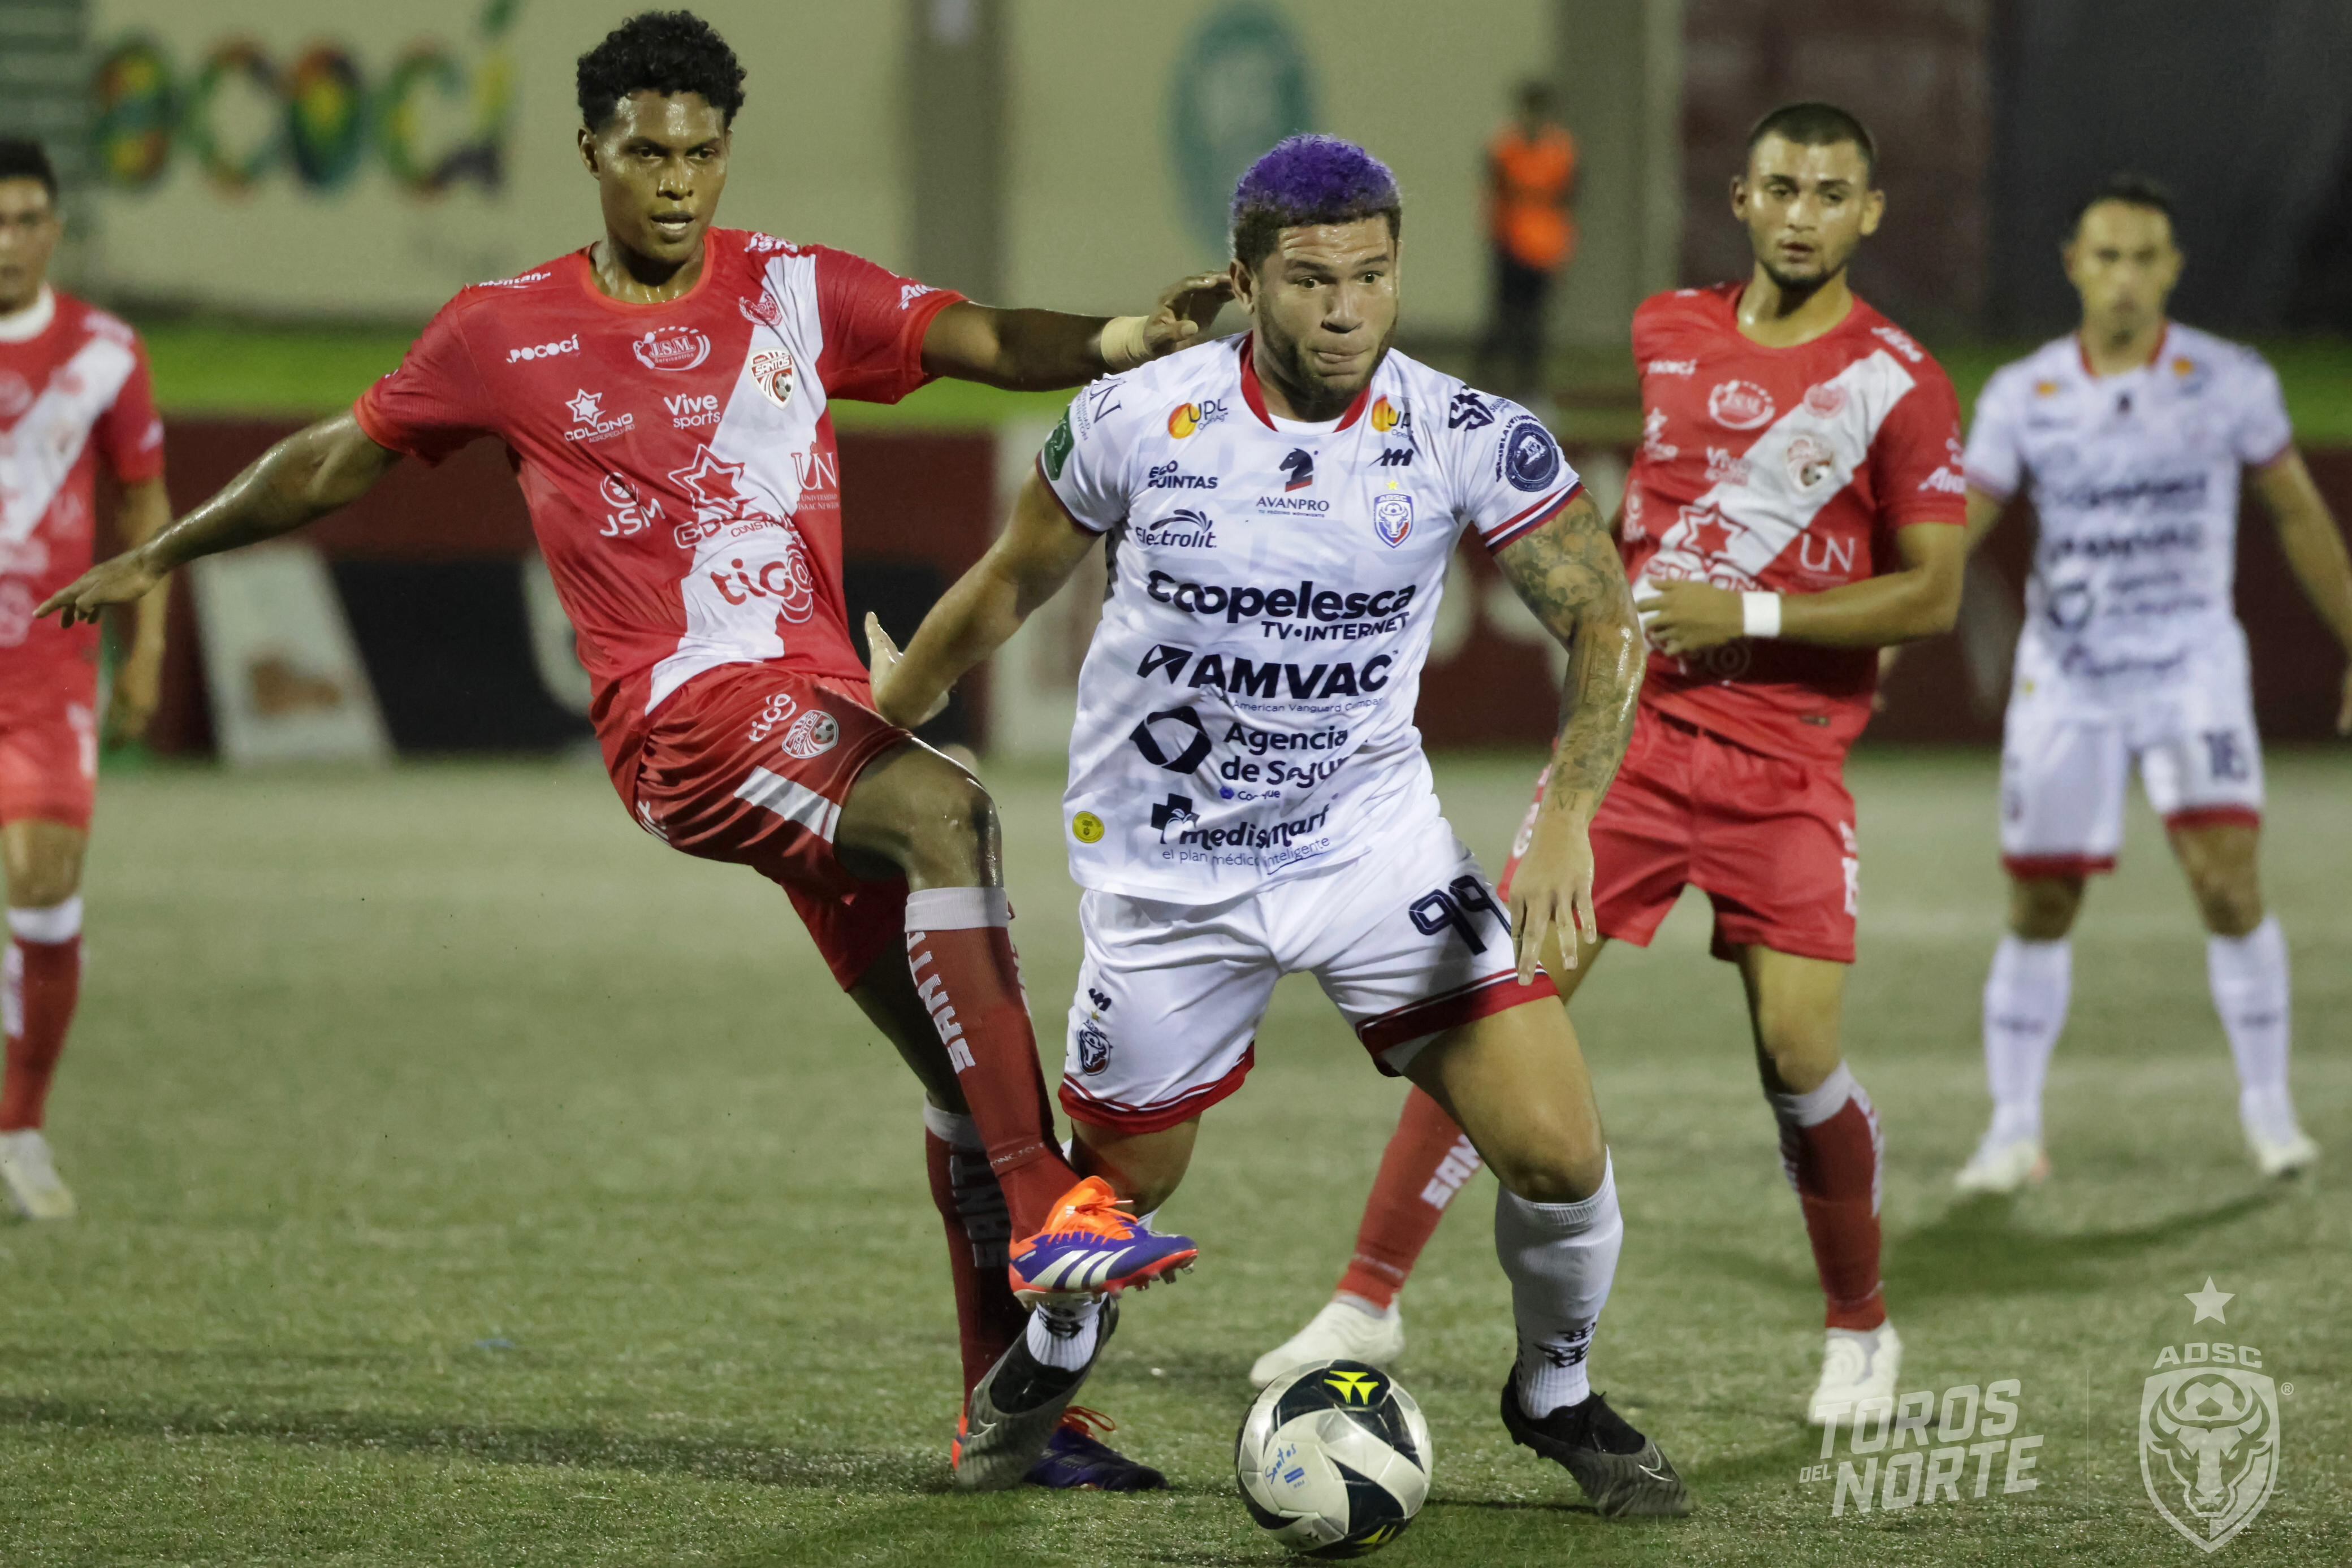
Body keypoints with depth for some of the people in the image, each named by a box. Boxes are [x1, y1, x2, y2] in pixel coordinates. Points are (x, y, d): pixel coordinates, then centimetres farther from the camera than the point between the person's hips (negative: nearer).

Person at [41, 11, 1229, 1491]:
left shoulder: (796, 292, 11)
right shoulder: (508, 332, 7)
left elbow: (987, 340, -2)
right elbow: (340, 460, 22)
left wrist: (1126, 339, -23)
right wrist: (164, 555, 31)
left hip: (820, 702, 5)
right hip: (689, 707, -5)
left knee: (962, 1056, 2)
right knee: (947, 810, -32)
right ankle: (1047, 1208, -38)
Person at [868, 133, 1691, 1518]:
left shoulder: (1466, 438, -14)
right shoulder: (1136, 423, -14)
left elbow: (1606, 617, -8)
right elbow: (1010, 586, 4)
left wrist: (1568, 818, -23)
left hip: (1376, 839, 0)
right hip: (1167, 869, 0)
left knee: (1559, 1152, -12)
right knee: (1119, 1192, 12)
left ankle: (1557, 1398, 19)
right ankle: (1057, 1352, 49)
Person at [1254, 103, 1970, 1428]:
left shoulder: (1897, 384, -5)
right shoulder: (1666, 333, 8)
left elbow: (1933, 596, -8)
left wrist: (1750, 614, -14)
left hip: (1789, 760, -3)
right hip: (1636, 727, 3)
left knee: (1800, 1051, -9)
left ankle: (1862, 1331, 14)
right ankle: (1371, 1300, -2)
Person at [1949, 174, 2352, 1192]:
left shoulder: (2230, 383, -4)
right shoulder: (2023, 397, -3)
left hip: (2192, 666, -1)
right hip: (2065, 677, 1)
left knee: (2229, 882, -16)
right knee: (2039, 909, 3)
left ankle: (2268, 1108, 1)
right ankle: (2014, 1132, 16)